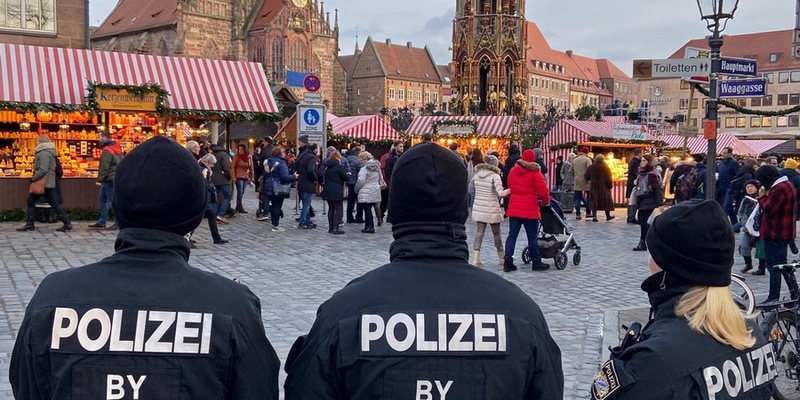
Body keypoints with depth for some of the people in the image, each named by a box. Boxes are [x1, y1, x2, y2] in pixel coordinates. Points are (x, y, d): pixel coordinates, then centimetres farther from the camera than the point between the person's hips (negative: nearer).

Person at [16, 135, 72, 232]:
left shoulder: (44, 153, -16)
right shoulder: (46, 152, 16)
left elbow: (43, 170, -26)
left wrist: (34, 178, -15)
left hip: (46, 184, -10)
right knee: (31, 201, 12)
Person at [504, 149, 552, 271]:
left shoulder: (513, 171, 8)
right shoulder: (535, 172, -7)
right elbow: (543, 191, -11)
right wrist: (546, 202, 7)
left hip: (514, 209, 4)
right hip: (530, 210, -4)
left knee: (512, 235, 7)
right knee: (532, 237, 5)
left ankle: (507, 261, 0)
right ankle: (536, 262, 13)